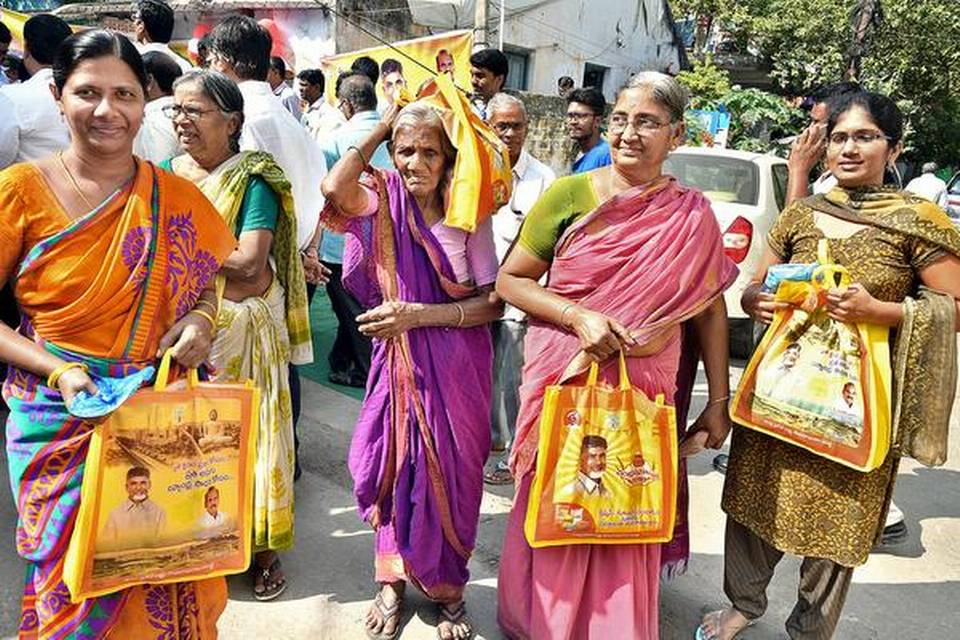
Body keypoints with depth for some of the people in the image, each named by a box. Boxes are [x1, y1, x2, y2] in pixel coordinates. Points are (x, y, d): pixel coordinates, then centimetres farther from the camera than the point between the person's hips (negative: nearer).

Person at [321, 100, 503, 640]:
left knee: (450, 474, 11)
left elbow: (493, 304, -9)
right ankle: (393, 580, 34)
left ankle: (449, 586, 33)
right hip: (400, 359, 1)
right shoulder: (383, 201, -3)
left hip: (456, 367, -1)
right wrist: (380, 128, -13)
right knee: (396, 464, 12)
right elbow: (334, 187, -26)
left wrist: (419, 315, -19)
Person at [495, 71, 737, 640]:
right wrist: (579, 316, -17)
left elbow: (710, 311, 5)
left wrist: (719, 401, 4)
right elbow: (511, 280, -3)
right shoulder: (569, 196, -5)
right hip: (563, 379, 0)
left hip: (645, 390, 1)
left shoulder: (692, 216, 1)